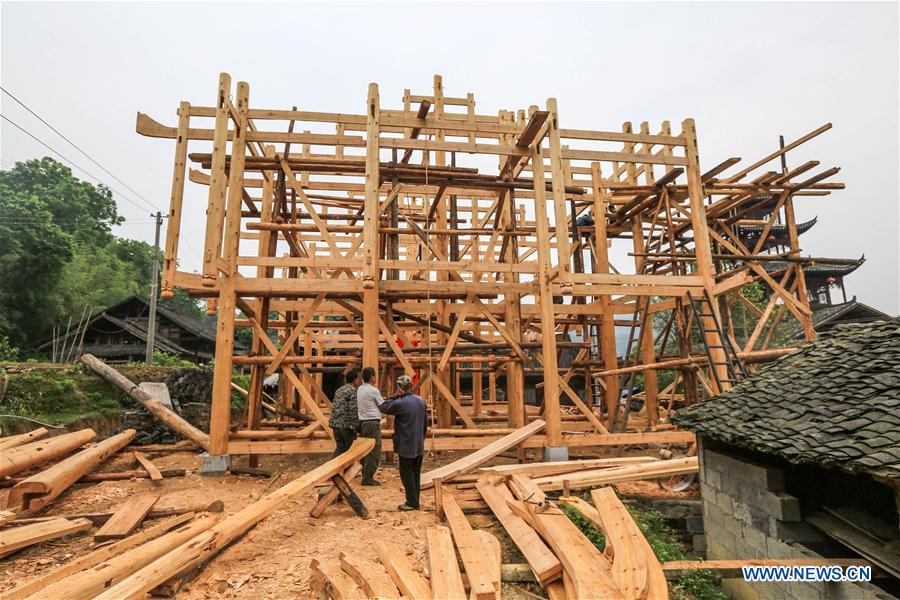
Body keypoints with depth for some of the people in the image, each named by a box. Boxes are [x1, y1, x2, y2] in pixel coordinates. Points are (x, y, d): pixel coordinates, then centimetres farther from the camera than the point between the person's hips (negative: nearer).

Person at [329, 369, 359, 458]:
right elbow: (353, 410, -17)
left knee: (340, 447, 12)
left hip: (335, 423, 7)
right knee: (348, 448, 8)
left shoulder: (339, 390, 16)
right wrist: (354, 427, -14)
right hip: (346, 424, -7)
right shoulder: (352, 391, -10)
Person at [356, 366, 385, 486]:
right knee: (374, 451, -3)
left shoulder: (359, 389, 10)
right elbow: (383, 405, -5)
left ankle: (365, 476, 21)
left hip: (362, 422, 9)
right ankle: (368, 478, 0)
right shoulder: (373, 390, -13)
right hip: (372, 422, -8)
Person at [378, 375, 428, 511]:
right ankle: (415, 501, 22)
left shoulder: (400, 403, -19)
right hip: (419, 446, 7)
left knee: (407, 474, 4)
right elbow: (425, 424, 11)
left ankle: (412, 502, 9)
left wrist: (396, 396, -7)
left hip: (406, 446, -7)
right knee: (416, 473, 14)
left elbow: (382, 407, -6)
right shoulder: (421, 401, 4)